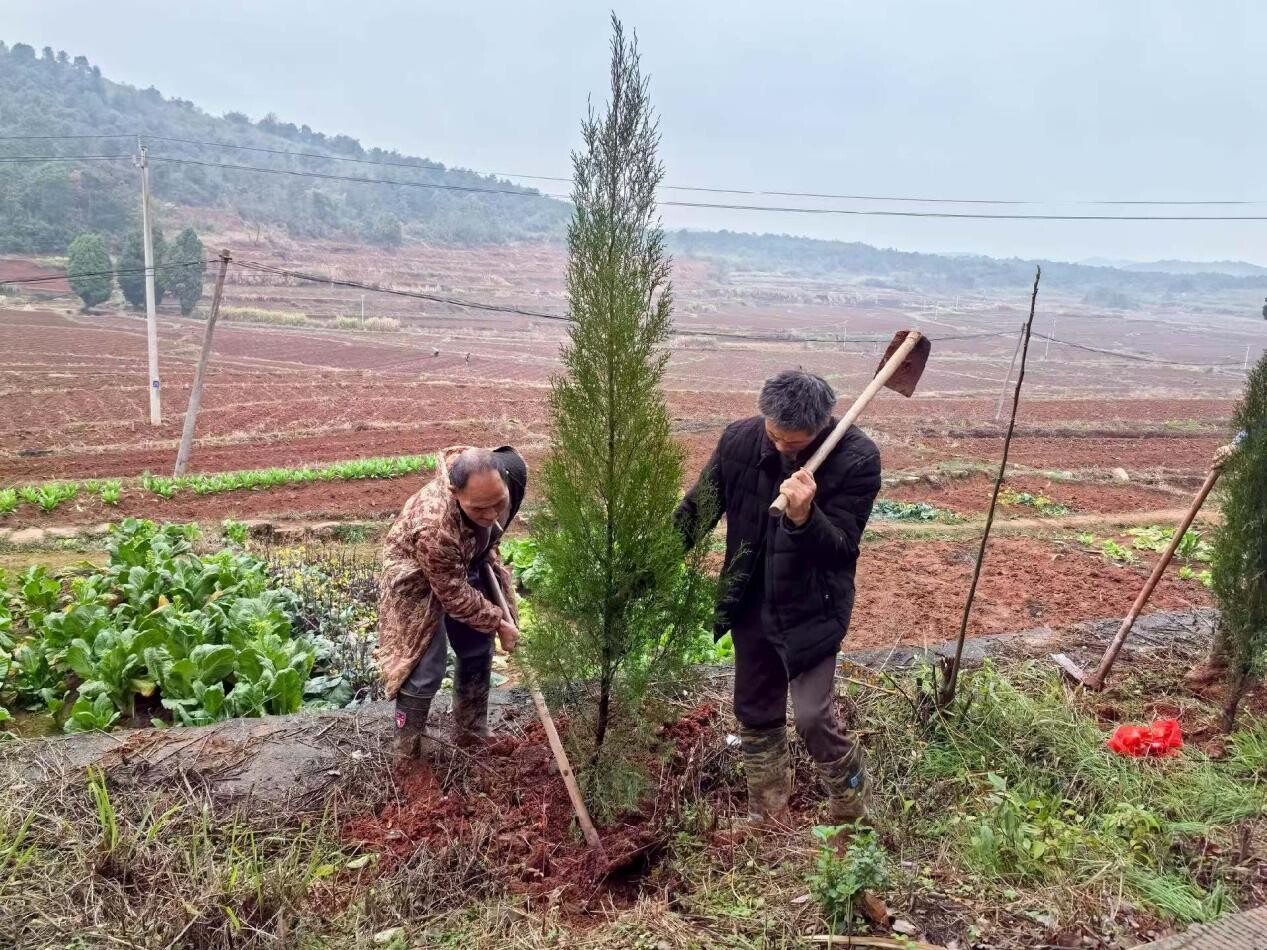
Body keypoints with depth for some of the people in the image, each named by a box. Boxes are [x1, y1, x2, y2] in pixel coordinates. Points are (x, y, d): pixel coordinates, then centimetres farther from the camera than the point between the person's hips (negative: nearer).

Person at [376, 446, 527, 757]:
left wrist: (490, 556, 0)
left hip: (466, 564, 7)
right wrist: (498, 623, -19)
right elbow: (455, 595, -28)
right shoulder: (434, 527, -45)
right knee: (425, 668, -6)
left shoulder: (506, 471, -28)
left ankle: (471, 735, 31)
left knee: (478, 652, 13)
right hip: (419, 580, -7)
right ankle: (407, 752, 15)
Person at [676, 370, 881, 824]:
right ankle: (765, 815, 38)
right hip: (751, 605, 4)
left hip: (812, 610, -4)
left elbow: (841, 548, -19)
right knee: (755, 716, 15)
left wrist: (804, 517, -39)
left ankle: (850, 804, 26)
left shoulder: (857, 458, -20)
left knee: (812, 716, -6)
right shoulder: (739, 439, -12)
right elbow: (696, 509, 1)